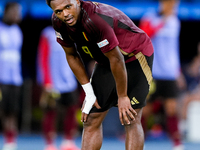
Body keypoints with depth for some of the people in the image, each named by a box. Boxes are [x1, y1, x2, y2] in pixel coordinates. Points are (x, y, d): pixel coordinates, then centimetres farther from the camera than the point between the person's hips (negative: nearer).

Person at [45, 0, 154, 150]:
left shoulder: (96, 20, -37)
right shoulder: (58, 22, -14)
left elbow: (116, 59, -28)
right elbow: (72, 55, 2)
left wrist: (122, 97, -19)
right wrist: (89, 93, 1)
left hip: (136, 57, -7)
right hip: (105, 63, 7)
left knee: (131, 120, -13)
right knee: (92, 120, 4)